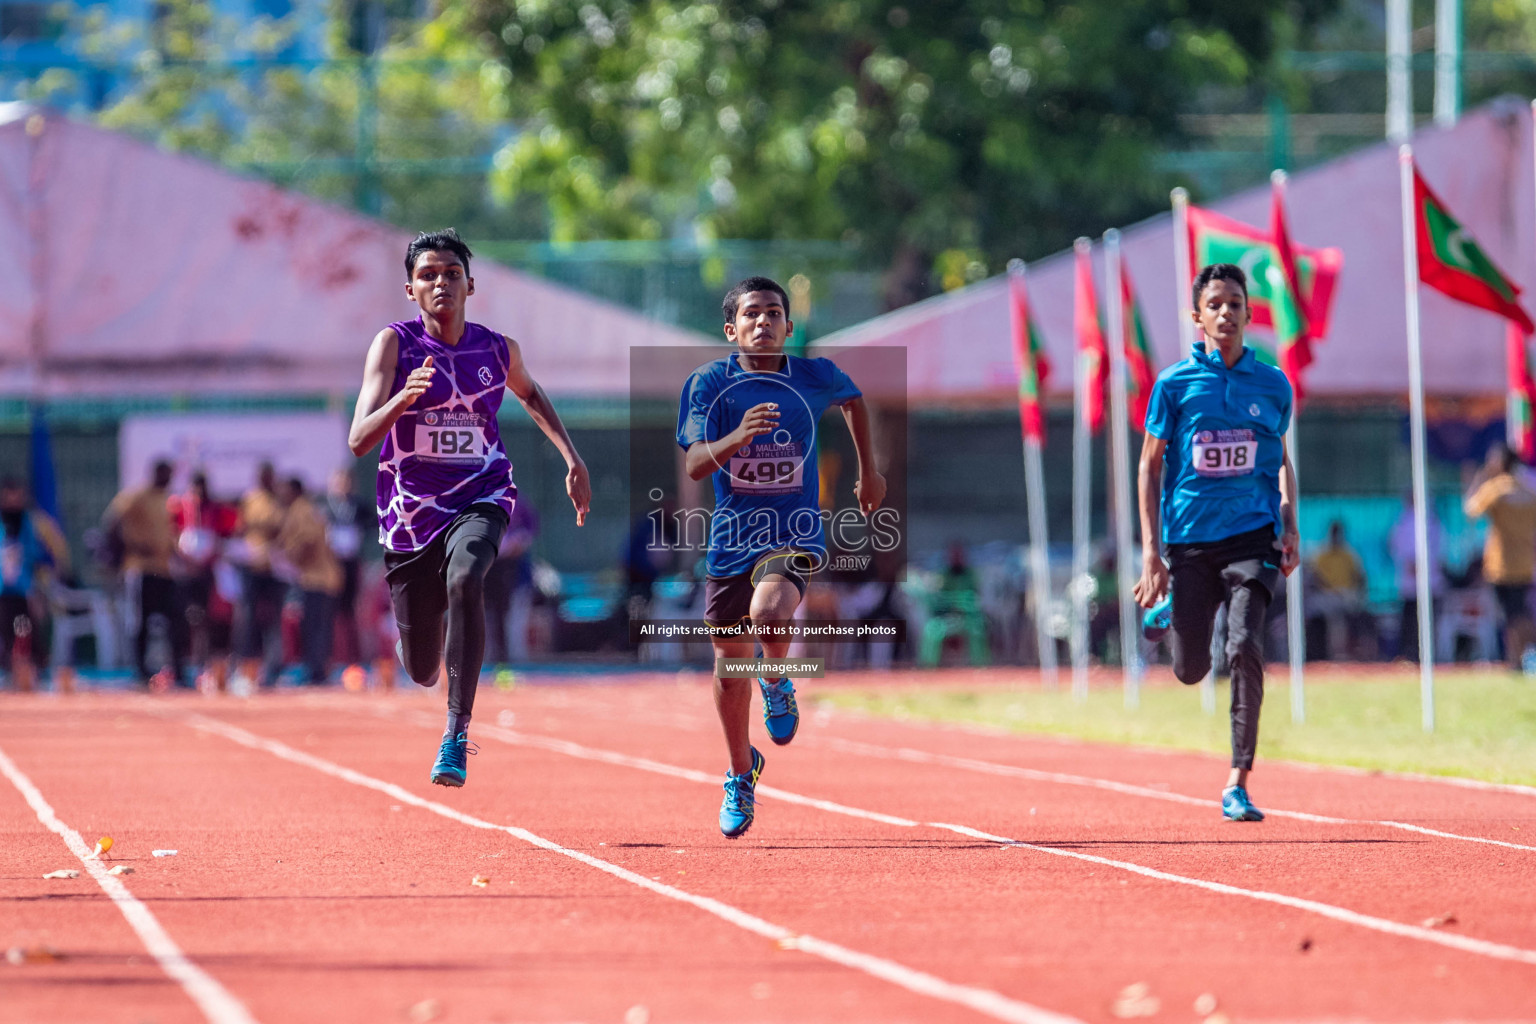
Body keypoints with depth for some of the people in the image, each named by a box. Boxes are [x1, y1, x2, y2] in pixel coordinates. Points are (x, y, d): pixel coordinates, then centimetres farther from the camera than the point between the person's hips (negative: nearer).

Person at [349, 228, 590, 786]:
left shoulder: (498, 349, 0)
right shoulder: (394, 343, -9)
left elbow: (530, 394, 25)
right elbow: (359, 441, -17)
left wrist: (572, 459, 17)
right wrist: (404, 396, -35)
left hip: (480, 497, 0)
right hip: (411, 509, 0)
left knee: (465, 579, -36)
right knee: (420, 670, 7)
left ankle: (457, 733, -31)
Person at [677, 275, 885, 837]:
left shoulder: (816, 377, -4)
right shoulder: (708, 383, -8)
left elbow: (854, 400, 20)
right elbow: (694, 464, -17)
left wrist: (868, 470, 24)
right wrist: (738, 436, -34)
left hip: (795, 535, -1)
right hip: (731, 536, 2)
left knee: (767, 613, -32)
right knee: (731, 662, 10)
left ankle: (777, 686, 4)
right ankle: (741, 771, 35)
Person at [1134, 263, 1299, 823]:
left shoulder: (1273, 385, 5)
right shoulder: (1174, 383, 0)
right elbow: (1150, 466, 4)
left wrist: (1290, 526, 5)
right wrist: (1151, 552, -3)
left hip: (1252, 535, 0)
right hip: (1189, 539, 0)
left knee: (1244, 648, -20)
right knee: (1191, 671, 7)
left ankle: (1238, 781, -13)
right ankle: (1172, 608, 44)